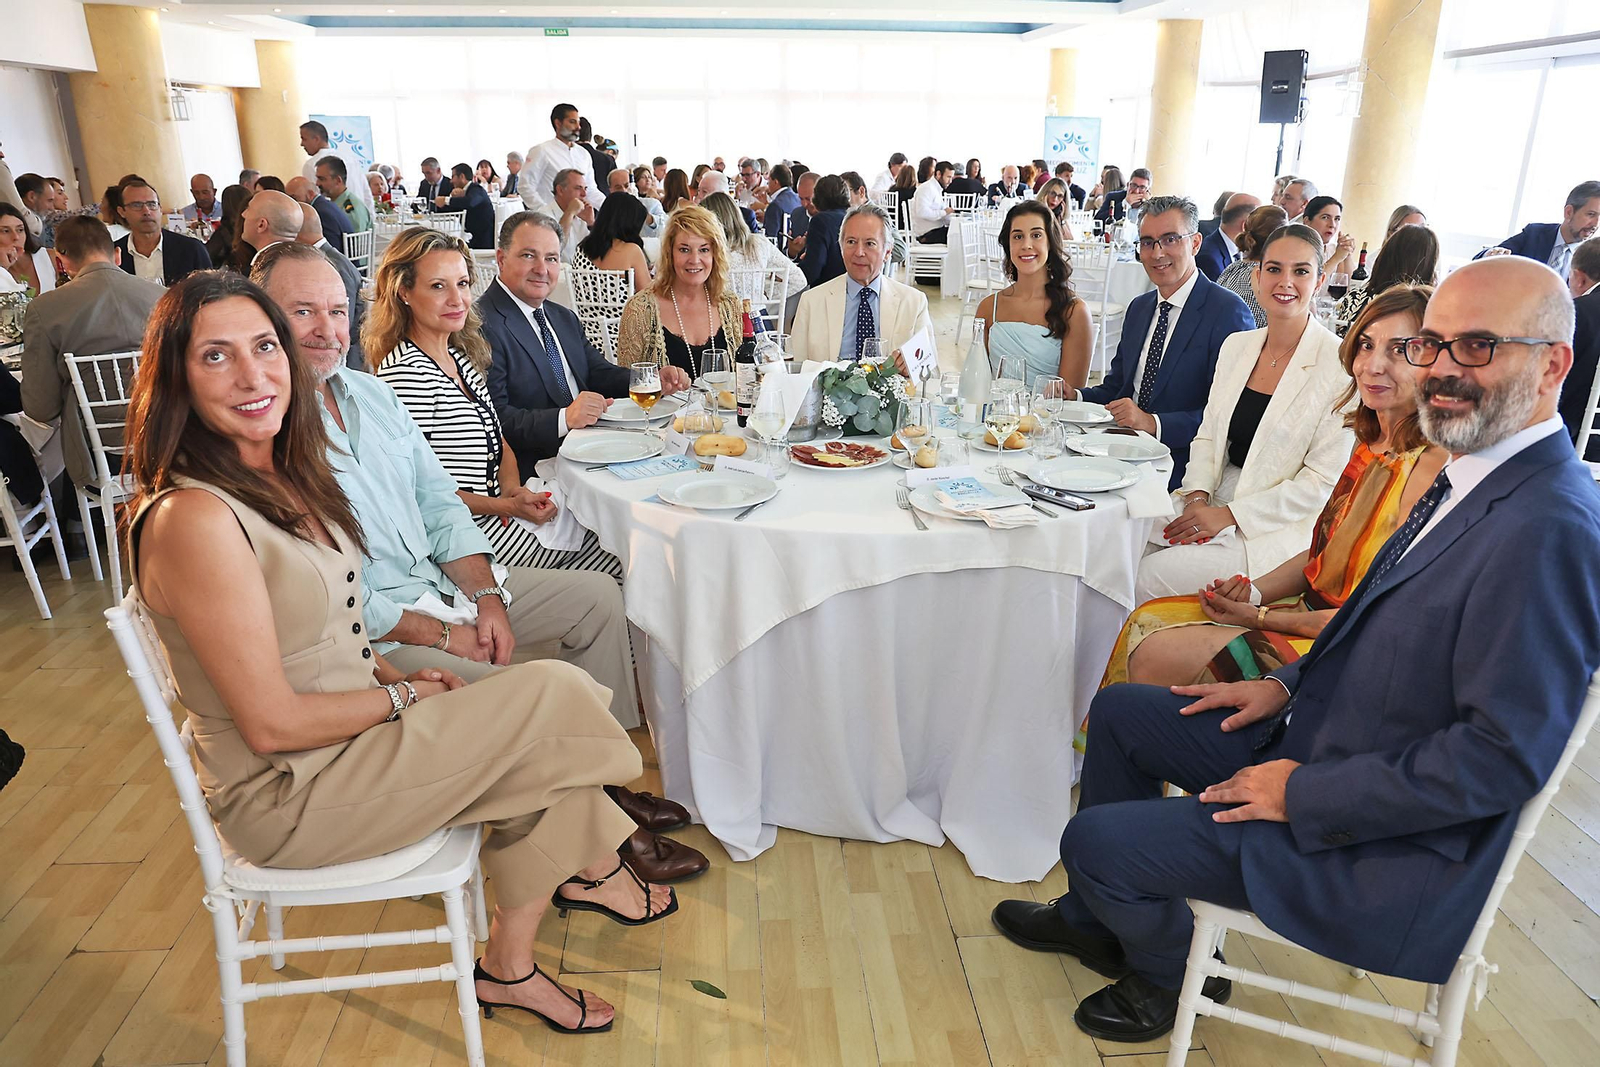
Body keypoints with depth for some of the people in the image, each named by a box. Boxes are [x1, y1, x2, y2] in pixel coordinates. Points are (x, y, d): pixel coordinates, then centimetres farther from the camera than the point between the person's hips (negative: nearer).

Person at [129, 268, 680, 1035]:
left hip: (351, 730, 8)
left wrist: (397, 674, 0)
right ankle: (597, 871, 15)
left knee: (545, 752, -2)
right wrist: (403, 697, -11)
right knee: (552, 696, -11)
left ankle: (507, 968, 18)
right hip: (287, 793, -8)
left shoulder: (278, 476, 3)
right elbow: (271, 723, -23)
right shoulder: (193, 519, -25)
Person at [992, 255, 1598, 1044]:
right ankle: (1094, 918, 33)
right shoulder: (1469, 477, 4)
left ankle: (1164, 975, 25)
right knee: (1119, 710, 15)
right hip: (1317, 731, 10)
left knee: (1093, 839, -11)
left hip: (1388, 845, -9)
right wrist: (1288, 683, 6)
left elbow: (1507, 755, -28)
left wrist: (1303, 794, -22)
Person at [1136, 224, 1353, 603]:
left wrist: (1229, 515, -16)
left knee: (1151, 577, -24)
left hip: (1274, 530, -5)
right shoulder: (1236, 346, 9)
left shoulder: (1339, 365, -10)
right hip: (1214, 505, 5)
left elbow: (1322, 481, -12)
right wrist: (1197, 497, -6)